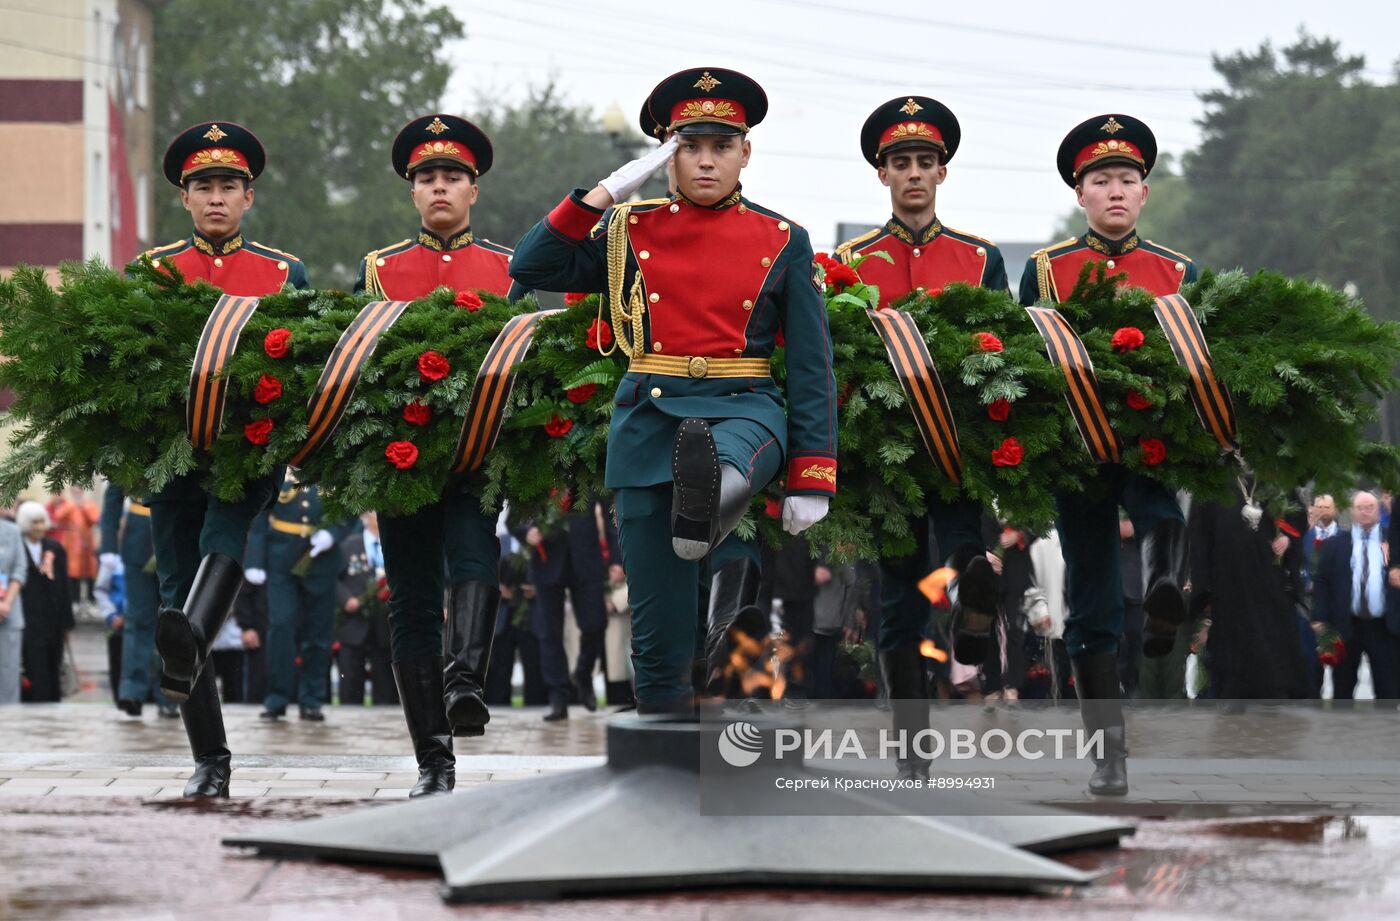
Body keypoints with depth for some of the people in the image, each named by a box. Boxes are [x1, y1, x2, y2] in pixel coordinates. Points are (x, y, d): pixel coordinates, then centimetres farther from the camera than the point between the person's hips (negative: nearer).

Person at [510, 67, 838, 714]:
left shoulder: (783, 243, 7)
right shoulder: (629, 231, 10)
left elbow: (812, 365, 5)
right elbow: (531, 269, -1)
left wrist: (812, 481, -2)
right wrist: (607, 191, -5)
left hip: (745, 410, -1)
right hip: (650, 418, 1)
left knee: (727, 464, -42)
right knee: (658, 635, -2)